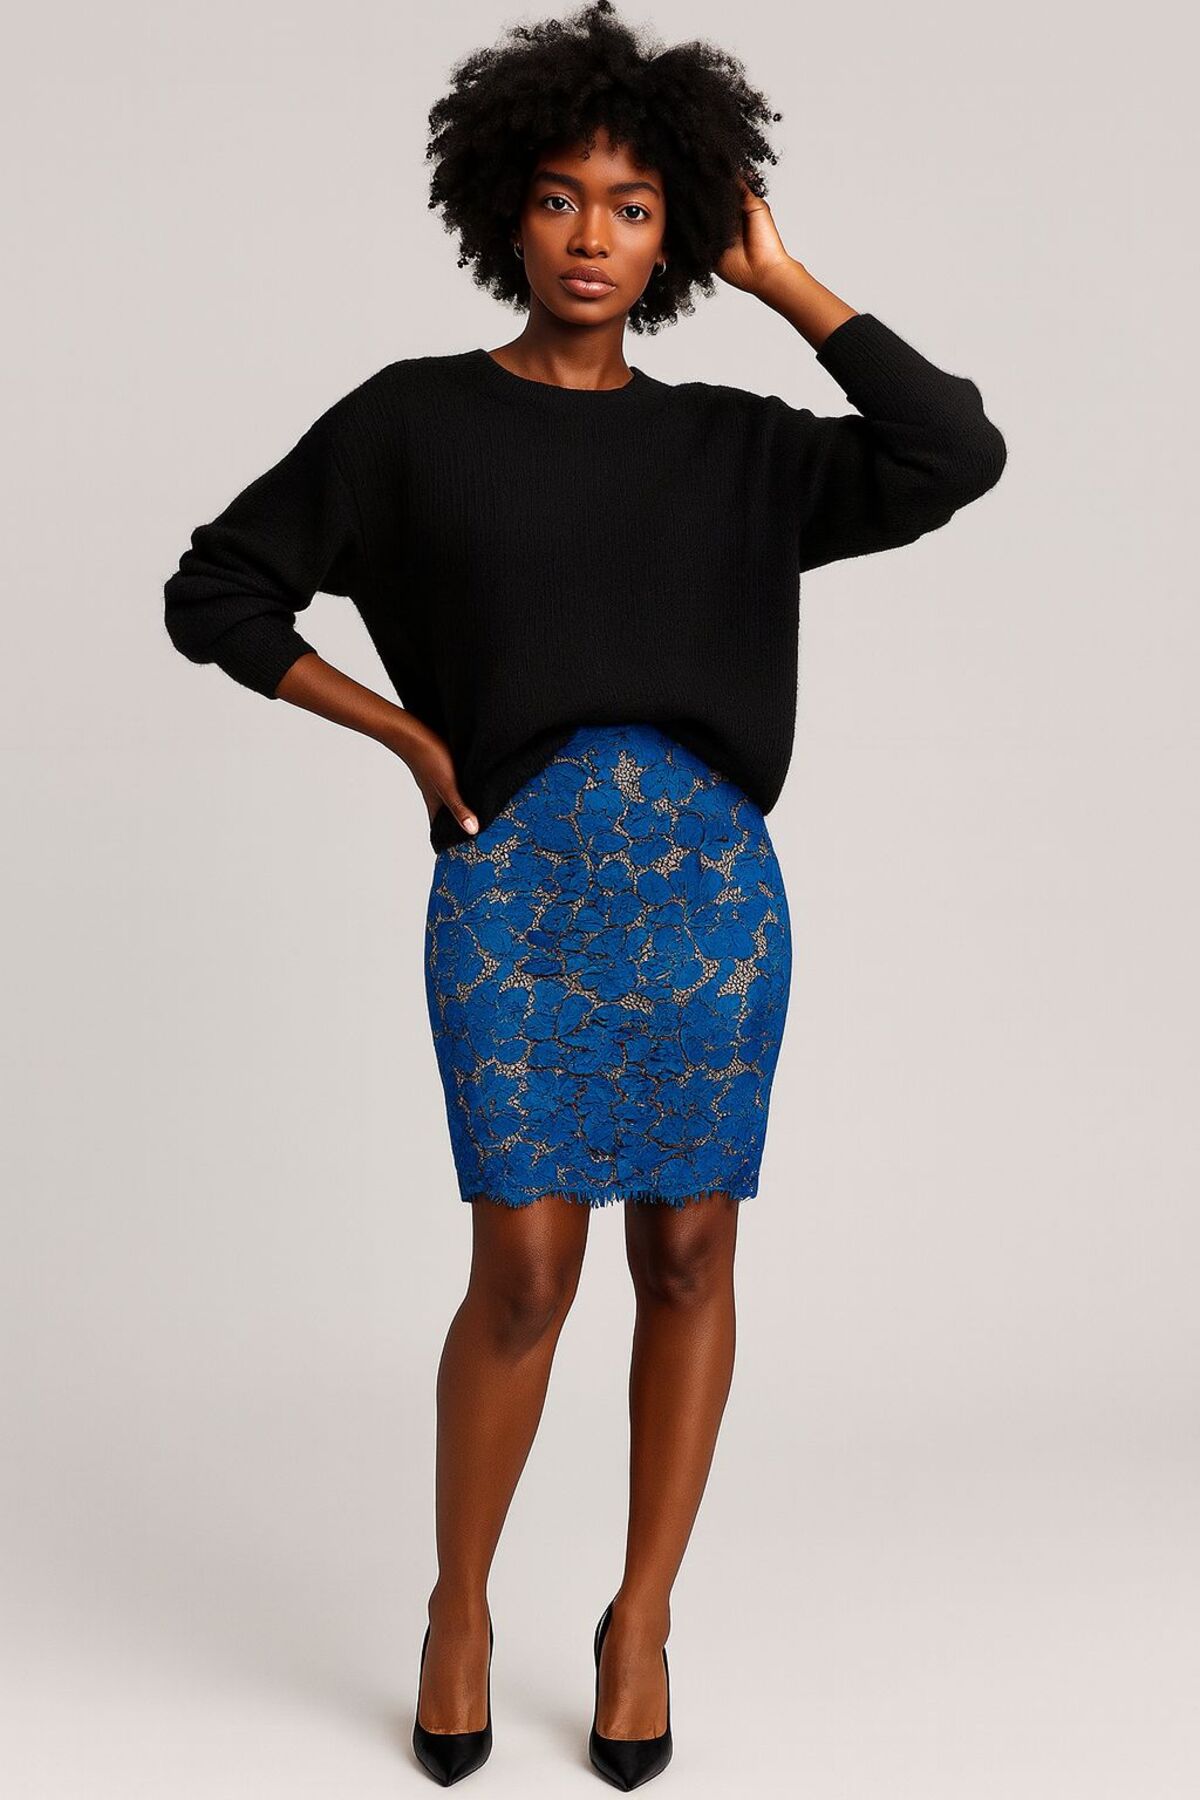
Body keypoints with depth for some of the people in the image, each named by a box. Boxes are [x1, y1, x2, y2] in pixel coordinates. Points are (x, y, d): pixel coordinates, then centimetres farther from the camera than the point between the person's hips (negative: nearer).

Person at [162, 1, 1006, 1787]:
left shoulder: (736, 445, 11)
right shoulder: (413, 419, 6)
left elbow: (957, 456, -2)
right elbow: (216, 590, 10)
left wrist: (779, 277, 3)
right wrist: (408, 734, 2)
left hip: (711, 881, 2)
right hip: (516, 879, -2)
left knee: (689, 1254, 4)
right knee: (526, 1269, -6)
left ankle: (643, 1618, 21)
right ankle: (460, 1609, 18)